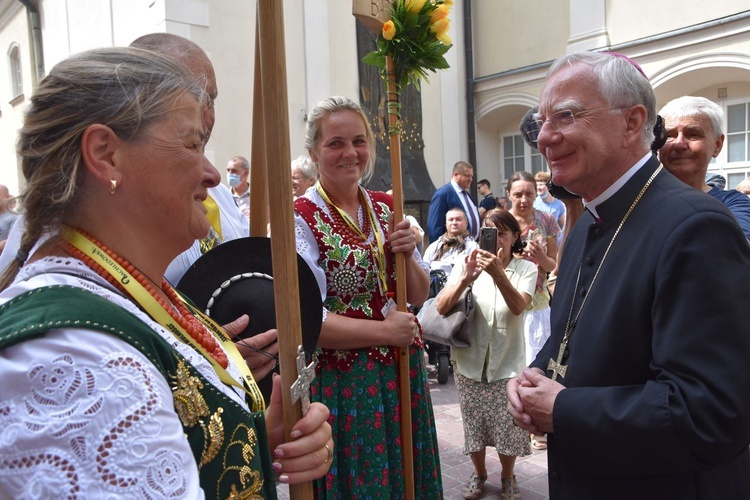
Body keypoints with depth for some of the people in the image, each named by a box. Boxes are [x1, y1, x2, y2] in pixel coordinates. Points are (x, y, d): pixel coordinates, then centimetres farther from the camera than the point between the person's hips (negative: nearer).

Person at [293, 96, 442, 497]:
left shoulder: (387, 208, 5)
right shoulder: (301, 219, -14)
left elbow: (419, 296, 9)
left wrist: (407, 255, -10)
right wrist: (384, 331, -17)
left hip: (405, 373, 6)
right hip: (343, 383, -6)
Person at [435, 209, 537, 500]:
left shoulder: (525, 269, -5)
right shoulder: (466, 264, -3)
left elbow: (518, 307, -23)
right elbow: (441, 307, -14)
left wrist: (498, 273, -38)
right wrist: (466, 278, -29)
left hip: (507, 363, -1)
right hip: (470, 361, 1)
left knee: (508, 427, 8)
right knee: (473, 424, 13)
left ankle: (507, 476, 36)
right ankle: (479, 473, 39)